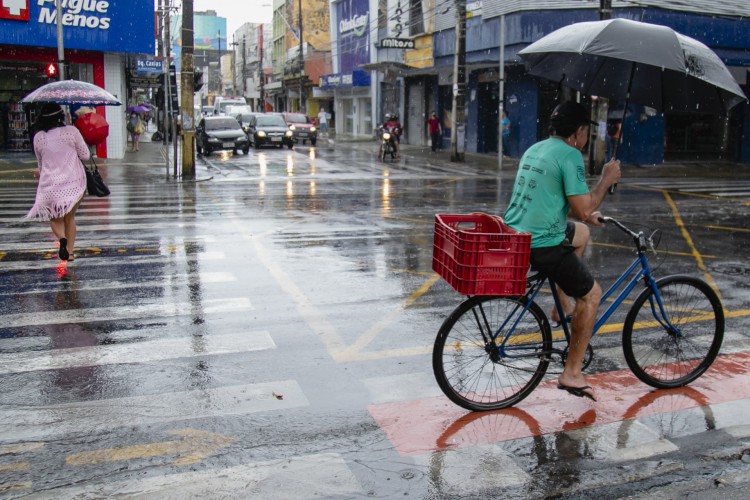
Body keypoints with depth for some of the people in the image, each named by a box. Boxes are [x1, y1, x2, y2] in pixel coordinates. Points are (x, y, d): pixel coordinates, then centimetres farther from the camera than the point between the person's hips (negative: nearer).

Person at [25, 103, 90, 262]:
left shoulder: (38, 137, 0)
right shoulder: (71, 131, -8)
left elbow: (41, 162, 13)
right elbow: (85, 155, -2)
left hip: (50, 184, 1)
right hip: (73, 183, 0)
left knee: (54, 217, 16)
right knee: (70, 217, 16)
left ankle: (62, 238, -14)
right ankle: (70, 251, 12)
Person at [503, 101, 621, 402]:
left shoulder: (535, 149, 15)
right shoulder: (570, 155, -13)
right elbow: (583, 209, -16)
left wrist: (586, 217, 29)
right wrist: (606, 180, 0)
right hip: (542, 245, -9)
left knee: (581, 233, 32)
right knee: (592, 294, 9)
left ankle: (562, 304, 30)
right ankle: (571, 374, 12)